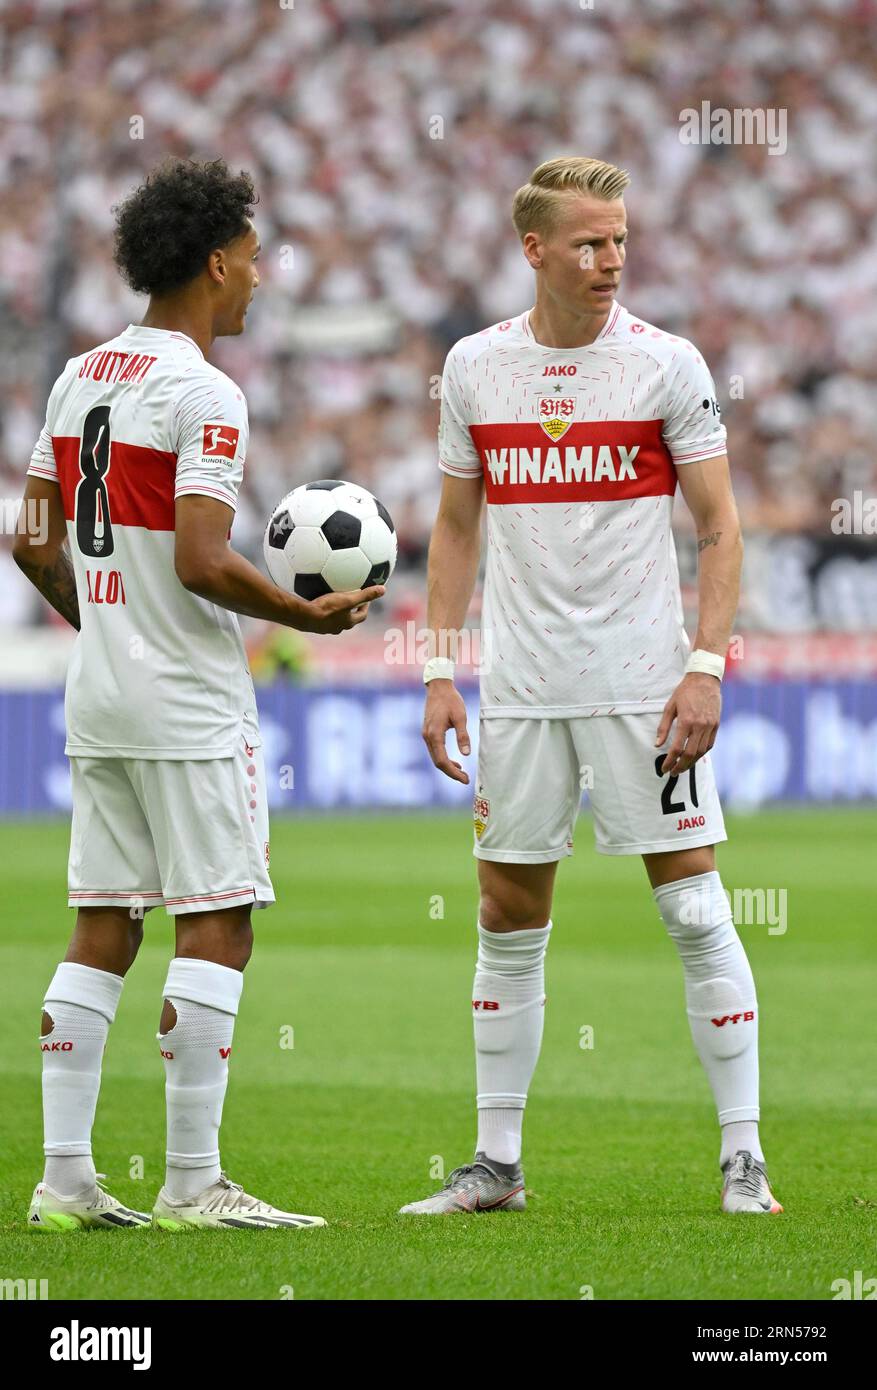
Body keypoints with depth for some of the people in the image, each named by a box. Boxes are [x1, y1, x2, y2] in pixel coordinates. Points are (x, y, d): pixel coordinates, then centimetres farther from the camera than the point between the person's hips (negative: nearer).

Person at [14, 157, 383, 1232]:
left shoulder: (80, 377, 11)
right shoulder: (203, 394, -14)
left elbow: (37, 543, 15)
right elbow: (202, 562, -21)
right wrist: (309, 615, -8)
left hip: (97, 699, 8)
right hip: (190, 707, -8)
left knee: (101, 931, 9)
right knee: (216, 929, -4)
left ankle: (65, 1178, 7)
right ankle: (193, 1184, -6)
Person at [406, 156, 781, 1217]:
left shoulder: (667, 364, -3)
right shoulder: (473, 367, 6)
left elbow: (719, 528, -1)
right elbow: (457, 528, 14)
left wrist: (706, 668, -11)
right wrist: (440, 672, 7)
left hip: (643, 683, -3)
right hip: (519, 688, 3)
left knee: (694, 909, -5)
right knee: (509, 920, 7)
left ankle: (744, 1158, 0)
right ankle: (496, 1163, 15)